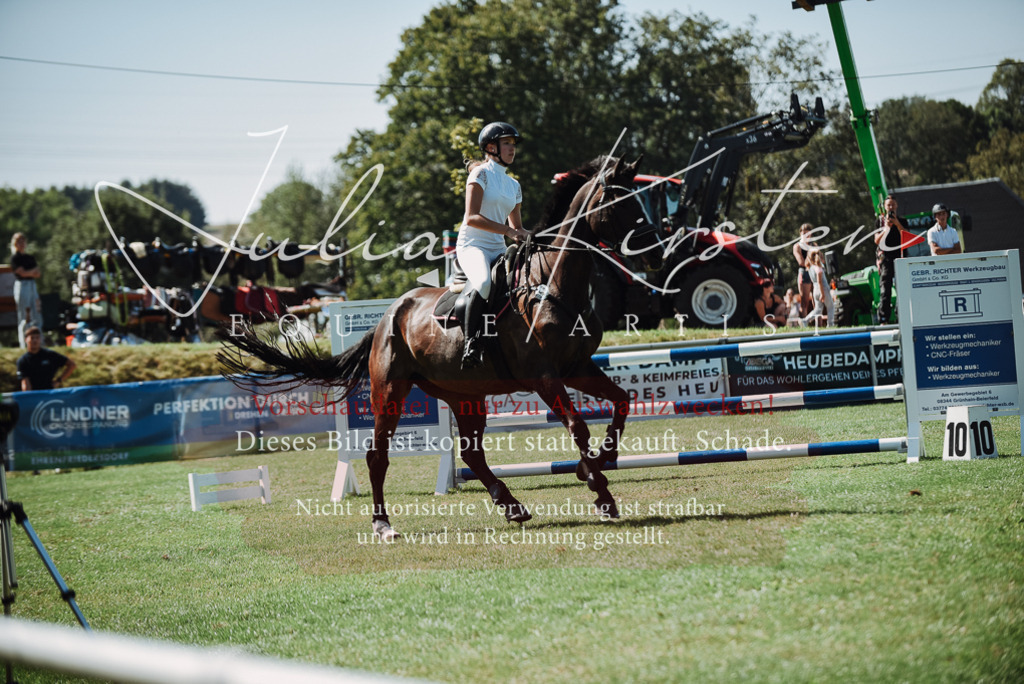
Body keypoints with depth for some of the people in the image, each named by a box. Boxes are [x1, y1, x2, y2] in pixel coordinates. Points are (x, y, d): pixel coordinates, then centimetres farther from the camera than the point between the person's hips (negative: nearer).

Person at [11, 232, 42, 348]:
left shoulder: (30, 257, 16)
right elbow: (22, 273, -13)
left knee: (37, 317, 6)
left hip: (32, 285, 7)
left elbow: (37, 274, 8)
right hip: (21, 286, -7)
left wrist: (29, 272, -10)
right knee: (25, 318, -8)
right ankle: (24, 346, -5)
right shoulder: (15, 258, -4)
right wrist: (33, 270, 1)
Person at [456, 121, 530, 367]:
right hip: (472, 245, -7)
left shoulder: (514, 185, 19)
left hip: (498, 250, 7)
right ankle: (471, 343, -32)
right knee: (483, 283, -37)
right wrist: (507, 230, -20)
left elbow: (516, 226, 25)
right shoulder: (481, 173, -3)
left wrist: (525, 237, 1)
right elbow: (472, 218, -14)